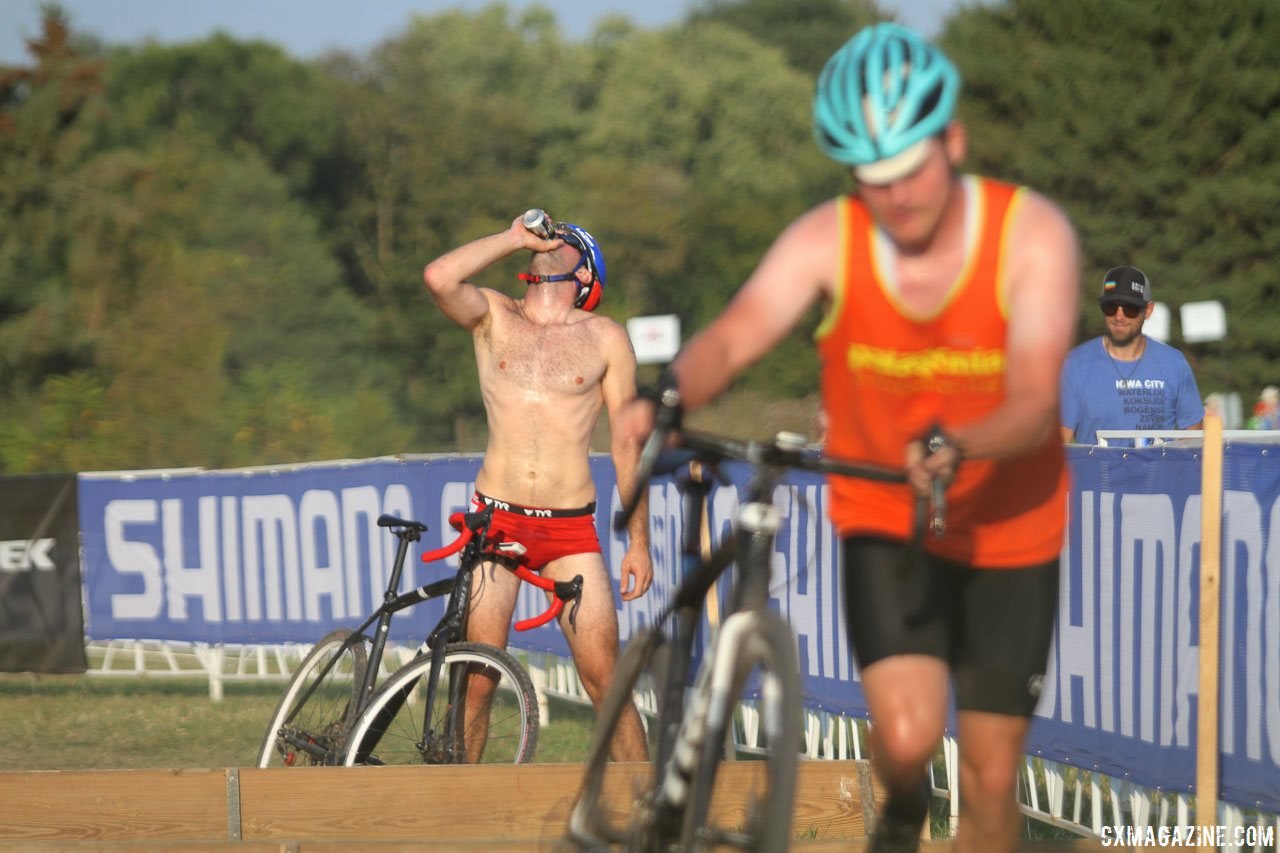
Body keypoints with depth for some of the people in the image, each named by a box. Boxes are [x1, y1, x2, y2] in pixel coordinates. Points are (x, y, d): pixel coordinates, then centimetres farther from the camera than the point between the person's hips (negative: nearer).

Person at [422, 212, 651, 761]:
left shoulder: (605, 339, 8)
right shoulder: (493, 318, 8)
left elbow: (626, 443, 9)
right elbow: (437, 278, -14)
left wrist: (639, 541, 5)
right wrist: (515, 238, -3)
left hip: (571, 530, 0)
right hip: (496, 522, 0)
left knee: (604, 677, -5)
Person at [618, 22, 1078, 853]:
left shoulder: (1032, 235, -18)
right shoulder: (828, 239, -14)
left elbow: (1034, 402, -29)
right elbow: (736, 335, -29)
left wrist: (955, 448, -50)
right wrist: (667, 396, -51)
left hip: (1006, 533, 0)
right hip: (884, 525, 0)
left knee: (991, 778, 2)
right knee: (907, 736, -19)